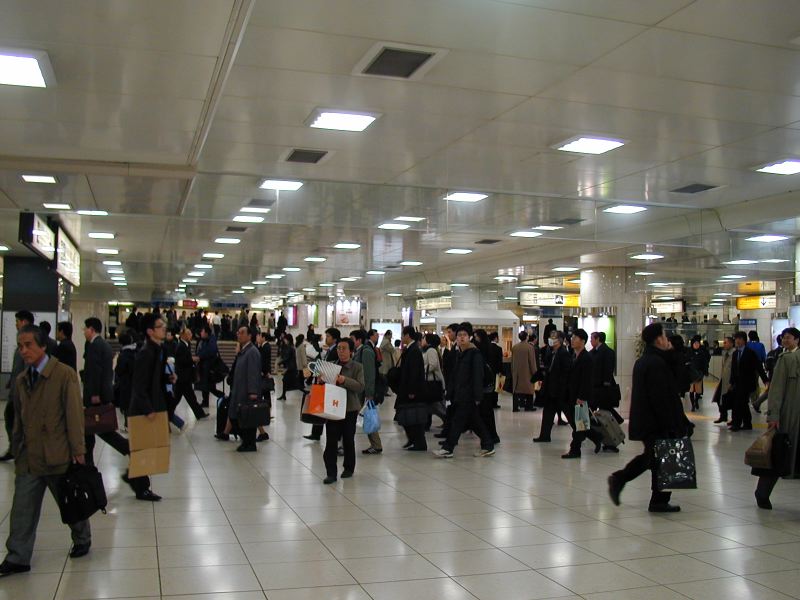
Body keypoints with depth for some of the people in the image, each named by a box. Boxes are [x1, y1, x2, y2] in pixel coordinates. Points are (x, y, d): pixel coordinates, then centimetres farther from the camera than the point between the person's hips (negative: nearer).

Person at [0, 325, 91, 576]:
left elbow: (74, 413, -12)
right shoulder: (20, 380, 8)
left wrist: (78, 450, -12)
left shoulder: (64, 374, -11)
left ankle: (82, 540, 34)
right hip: (28, 457, 5)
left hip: (57, 455, -5)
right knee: (22, 509, 4)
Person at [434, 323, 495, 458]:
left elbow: (478, 376, -15)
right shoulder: (459, 353, 14)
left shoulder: (475, 353, -11)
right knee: (474, 421, 12)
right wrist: (452, 392, 13)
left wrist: (477, 396, -19)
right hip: (460, 394, 9)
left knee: (457, 421, -6)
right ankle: (488, 446, 19)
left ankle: (448, 448, -1)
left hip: (468, 394, -8)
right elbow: (455, 375, 18)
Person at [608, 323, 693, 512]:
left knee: (650, 456, 20)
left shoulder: (642, 361, 13)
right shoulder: (656, 363, -20)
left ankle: (619, 479, 13)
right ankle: (659, 502, 12)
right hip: (657, 423, -10)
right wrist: (670, 425, -21)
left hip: (643, 421, 10)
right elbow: (660, 397, -23)